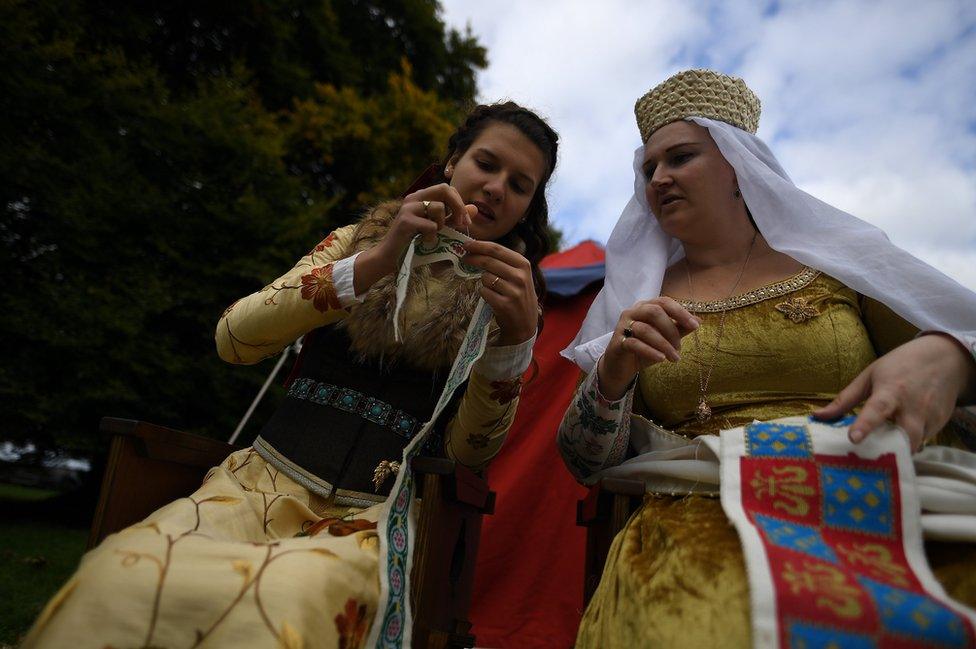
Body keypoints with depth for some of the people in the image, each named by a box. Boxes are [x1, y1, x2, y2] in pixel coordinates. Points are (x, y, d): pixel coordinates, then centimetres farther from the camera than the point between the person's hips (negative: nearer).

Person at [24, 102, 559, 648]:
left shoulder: (509, 295, 11)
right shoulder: (357, 240, 13)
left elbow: (468, 452, 0)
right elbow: (233, 339, -3)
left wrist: (515, 337, -16)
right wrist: (375, 263, -14)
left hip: (379, 513, -1)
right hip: (269, 480, 2)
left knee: (278, 604, -35)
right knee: (117, 577, -29)